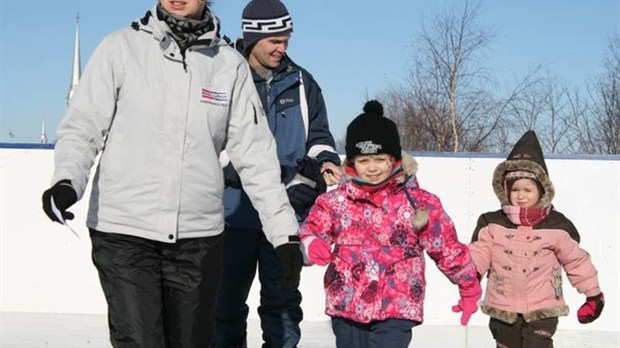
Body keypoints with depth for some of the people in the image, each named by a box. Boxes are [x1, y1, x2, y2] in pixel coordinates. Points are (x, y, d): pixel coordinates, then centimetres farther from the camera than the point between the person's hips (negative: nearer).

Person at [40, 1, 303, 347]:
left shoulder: (231, 65, 6)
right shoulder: (121, 47, 0)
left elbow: (255, 153, 7)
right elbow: (82, 128, 0)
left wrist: (285, 232, 4)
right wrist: (67, 181, -20)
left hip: (199, 237, 3)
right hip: (124, 231, -2)